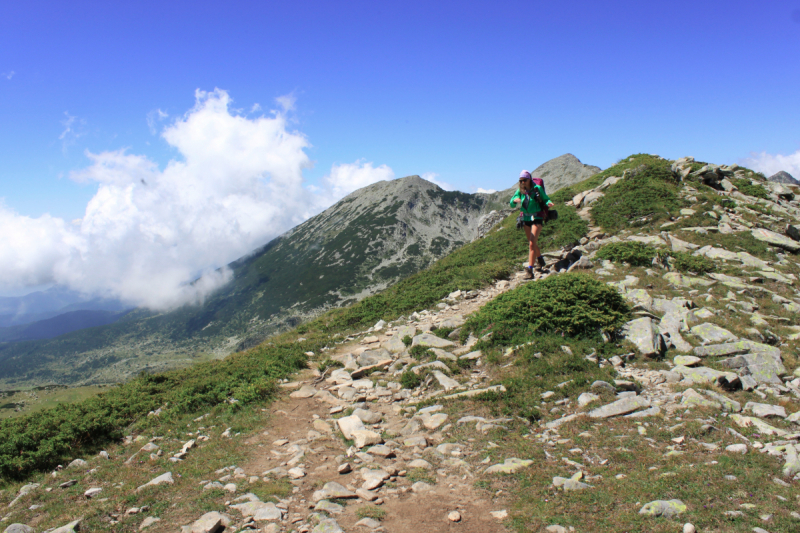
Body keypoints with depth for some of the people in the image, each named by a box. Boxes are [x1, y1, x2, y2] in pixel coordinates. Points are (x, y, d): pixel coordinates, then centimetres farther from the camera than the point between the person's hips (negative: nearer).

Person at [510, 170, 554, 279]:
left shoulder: (537, 189, -12)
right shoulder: (520, 191, -1)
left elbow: (545, 199, -3)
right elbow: (512, 204, -4)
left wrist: (548, 203, -26)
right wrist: (515, 200, -27)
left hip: (537, 218, -6)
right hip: (526, 218, 6)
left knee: (532, 244, -16)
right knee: (532, 243, 20)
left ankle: (530, 270, -19)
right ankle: (541, 260, 46)